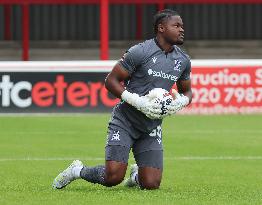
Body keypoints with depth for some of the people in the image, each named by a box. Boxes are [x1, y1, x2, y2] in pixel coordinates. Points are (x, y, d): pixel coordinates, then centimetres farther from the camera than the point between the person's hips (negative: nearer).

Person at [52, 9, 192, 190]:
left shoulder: (183, 60, 4)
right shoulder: (140, 52, -14)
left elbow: (187, 91, 19)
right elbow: (111, 81, -11)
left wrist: (181, 102, -6)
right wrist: (137, 101, -23)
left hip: (152, 127, 5)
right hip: (125, 121, -5)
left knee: (151, 184, -7)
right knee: (113, 177, -18)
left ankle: (136, 175, 31)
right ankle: (78, 170, 13)